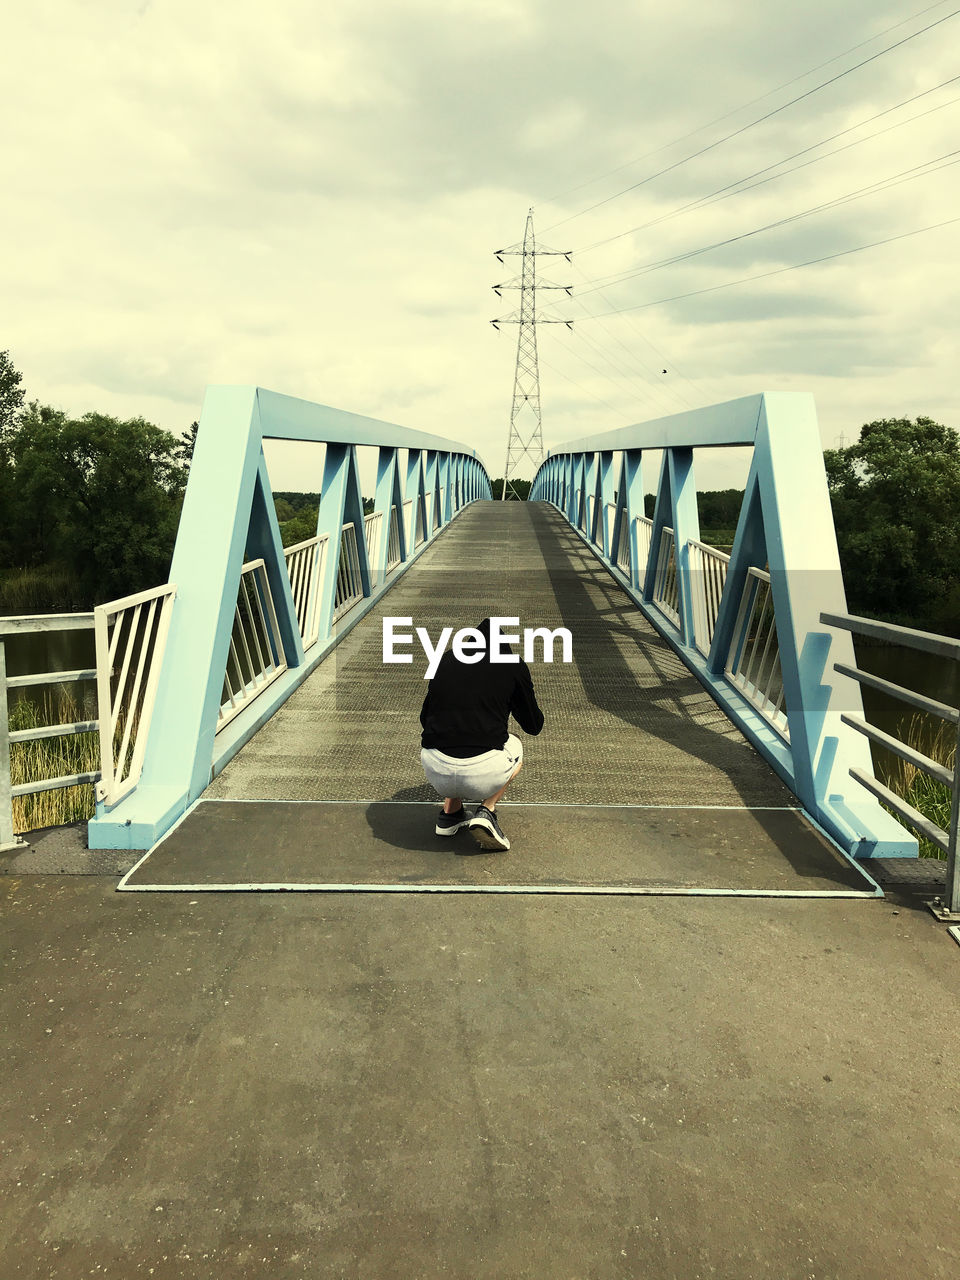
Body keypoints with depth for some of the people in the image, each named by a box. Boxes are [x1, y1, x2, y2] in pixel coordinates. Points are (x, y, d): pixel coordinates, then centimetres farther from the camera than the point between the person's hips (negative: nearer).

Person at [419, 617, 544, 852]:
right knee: (514, 747, 32)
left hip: (435, 770, 3)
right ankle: (487, 811, 12)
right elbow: (533, 726, 19)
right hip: (481, 774, -3)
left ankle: (450, 814, 25)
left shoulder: (447, 659, 18)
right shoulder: (514, 666, 9)